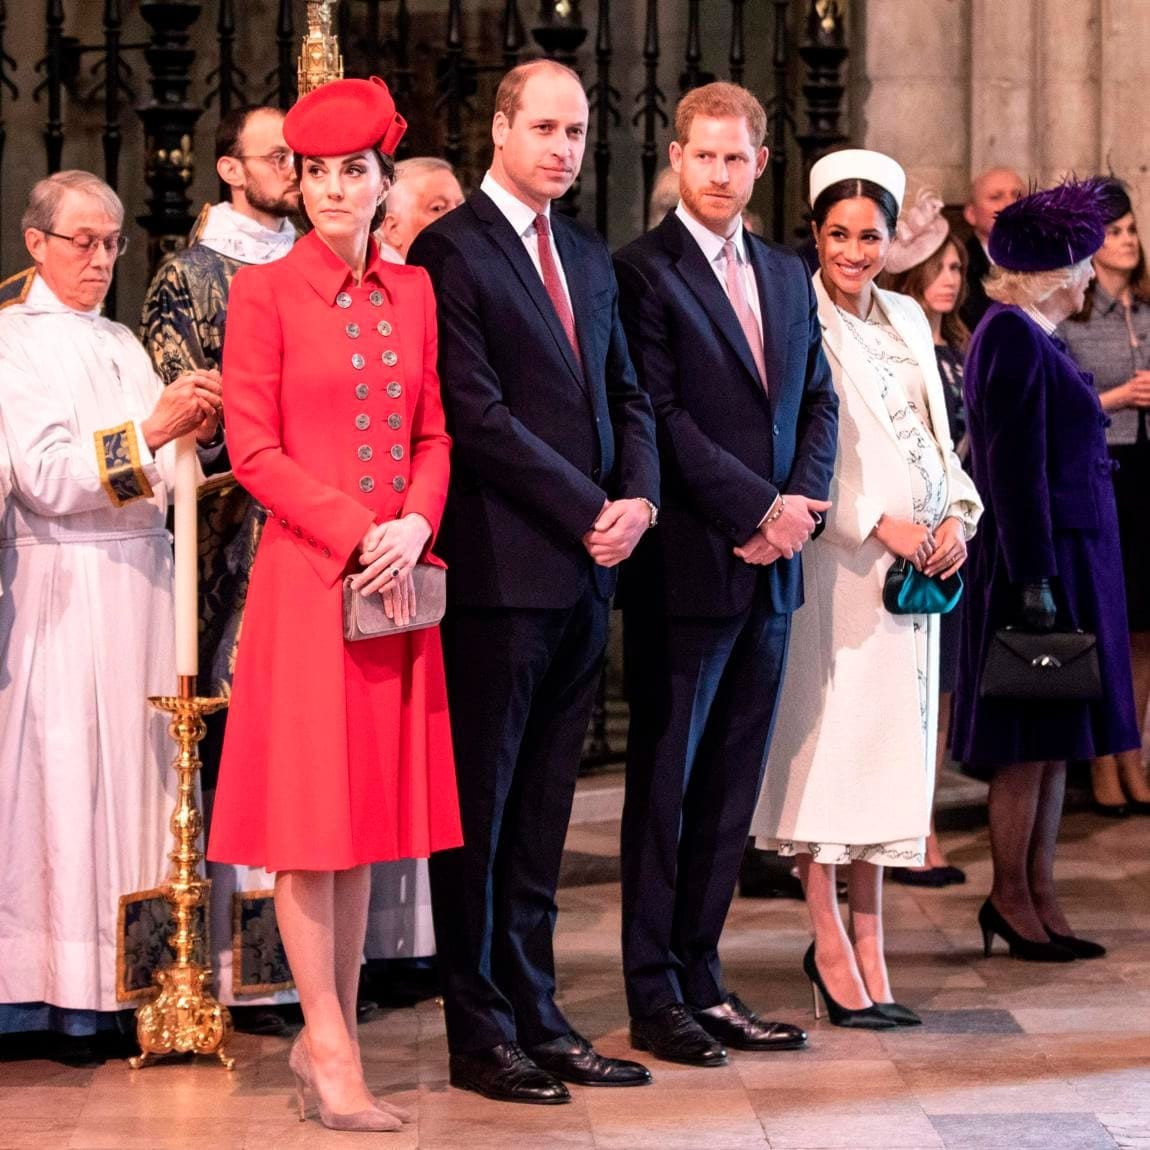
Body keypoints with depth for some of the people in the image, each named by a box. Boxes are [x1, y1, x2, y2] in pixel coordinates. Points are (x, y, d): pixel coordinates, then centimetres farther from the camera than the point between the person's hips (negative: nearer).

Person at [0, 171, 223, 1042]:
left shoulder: (122, 344, 18)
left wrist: (198, 436, -3)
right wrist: (149, 430, -22)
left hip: (142, 580, 6)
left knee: (140, 765, 2)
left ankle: (133, 975, 4)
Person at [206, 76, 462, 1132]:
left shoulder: (413, 291, 11)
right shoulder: (265, 291, -3)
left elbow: (434, 435, 11)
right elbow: (255, 451, -7)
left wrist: (415, 525, -8)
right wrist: (359, 534, -14)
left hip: (398, 577, 5)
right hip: (306, 573, -5)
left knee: (371, 802, 6)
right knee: (311, 806, -3)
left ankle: (331, 1033, 13)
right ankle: (330, 1045, 2)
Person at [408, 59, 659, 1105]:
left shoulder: (590, 256, 17)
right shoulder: (450, 251, -7)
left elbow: (625, 394, 18)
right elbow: (476, 413, -14)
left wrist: (638, 498, -1)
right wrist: (588, 511, -13)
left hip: (585, 570, 7)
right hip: (499, 571, -7)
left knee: (542, 811, 11)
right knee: (480, 804, 1)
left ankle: (536, 1015, 15)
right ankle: (481, 1032, 6)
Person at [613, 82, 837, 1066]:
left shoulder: (788, 275, 16)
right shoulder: (642, 272, -7)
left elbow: (818, 402, 15)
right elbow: (660, 415, -14)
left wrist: (803, 504, -2)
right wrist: (760, 509, -15)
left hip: (769, 569, 7)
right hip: (686, 568, -6)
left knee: (732, 785, 10)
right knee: (665, 782, 1)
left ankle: (701, 979, 17)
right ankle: (655, 998, 7)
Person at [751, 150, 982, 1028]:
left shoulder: (907, 319, 15)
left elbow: (936, 435, 17)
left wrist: (958, 514, 0)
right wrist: (880, 525, -16)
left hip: (914, 562, 7)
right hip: (832, 557, -7)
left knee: (889, 746, 8)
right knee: (823, 741, -4)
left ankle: (870, 948, 13)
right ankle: (831, 947, 3)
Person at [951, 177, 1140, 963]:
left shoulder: (1034, 337, 15)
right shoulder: (1013, 338, -15)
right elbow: (1015, 468, -20)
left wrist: (1047, 571, 18)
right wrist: (1035, 579, -22)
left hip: (1071, 554, 10)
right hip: (1045, 558, -10)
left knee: (1052, 742, 11)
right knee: (1032, 742, -4)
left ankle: (1039, 899, 15)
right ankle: (1011, 898, 4)